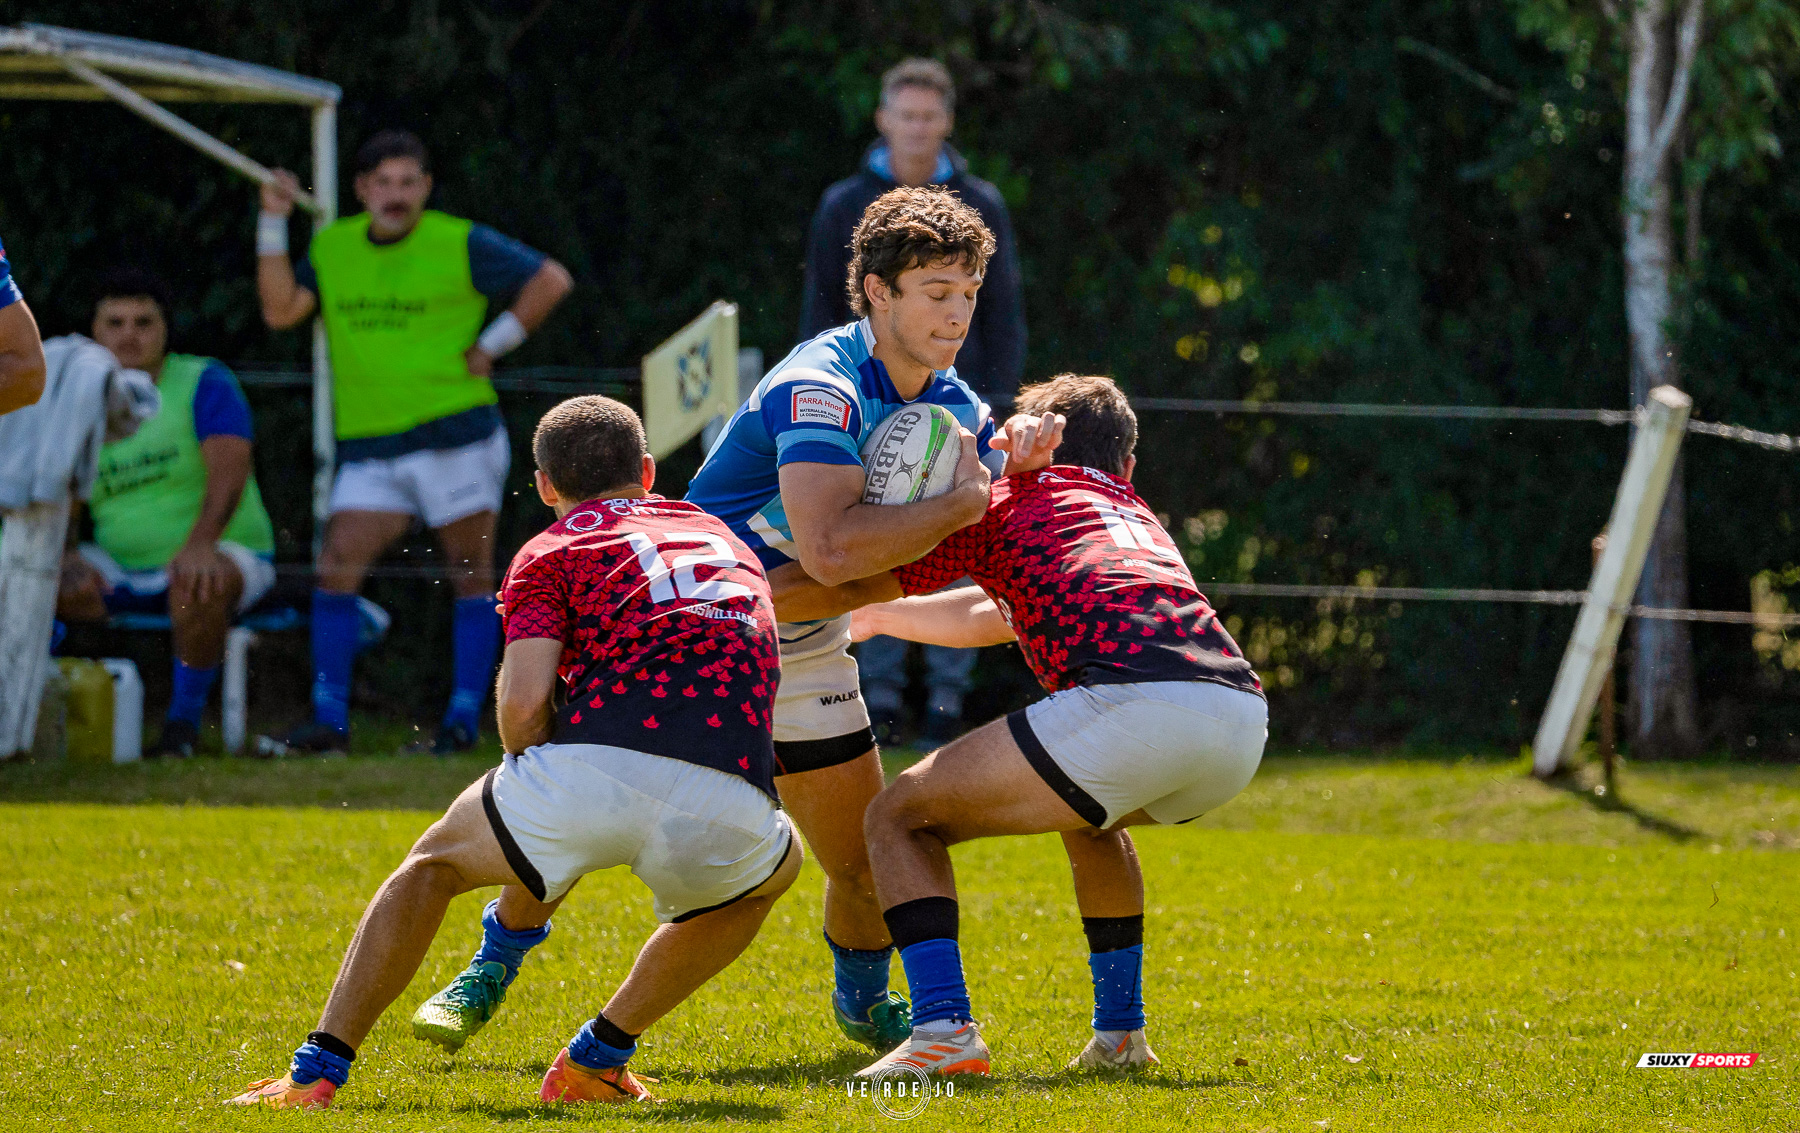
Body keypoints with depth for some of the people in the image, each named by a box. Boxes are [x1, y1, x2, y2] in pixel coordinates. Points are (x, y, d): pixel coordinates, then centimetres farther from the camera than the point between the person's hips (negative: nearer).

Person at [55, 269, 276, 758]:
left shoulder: (204, 383, -10)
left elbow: (229, 472, -25)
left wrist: (201, 543, -45)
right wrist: (60, 563, -25)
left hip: (229, 555, -4)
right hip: (121, 571, 4)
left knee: (196, 584, -40)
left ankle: (184, 724, -25)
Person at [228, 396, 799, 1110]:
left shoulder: (552, 552, 18)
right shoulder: (724, 538, 33)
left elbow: (524, 701, 1)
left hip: (597, 770, -2)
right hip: (727, 806, 2)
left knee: (435, 862, 27)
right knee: (773, 869, 38)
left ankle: (315, 1074, 18)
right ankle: (596, 1059, 31)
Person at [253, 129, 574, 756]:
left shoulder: (460, 244, -3)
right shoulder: (332, 246, 9)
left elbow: (551, 279, -1)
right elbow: (280, 310, 1)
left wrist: (492, 345, -5)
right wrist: (273, 224, -4)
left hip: (455, 434, -4)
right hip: (369, 449, 4)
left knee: (471, 577, -1)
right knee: (336, 570, -7)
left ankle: (464, 720, 4)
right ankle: (329, 721, -7)